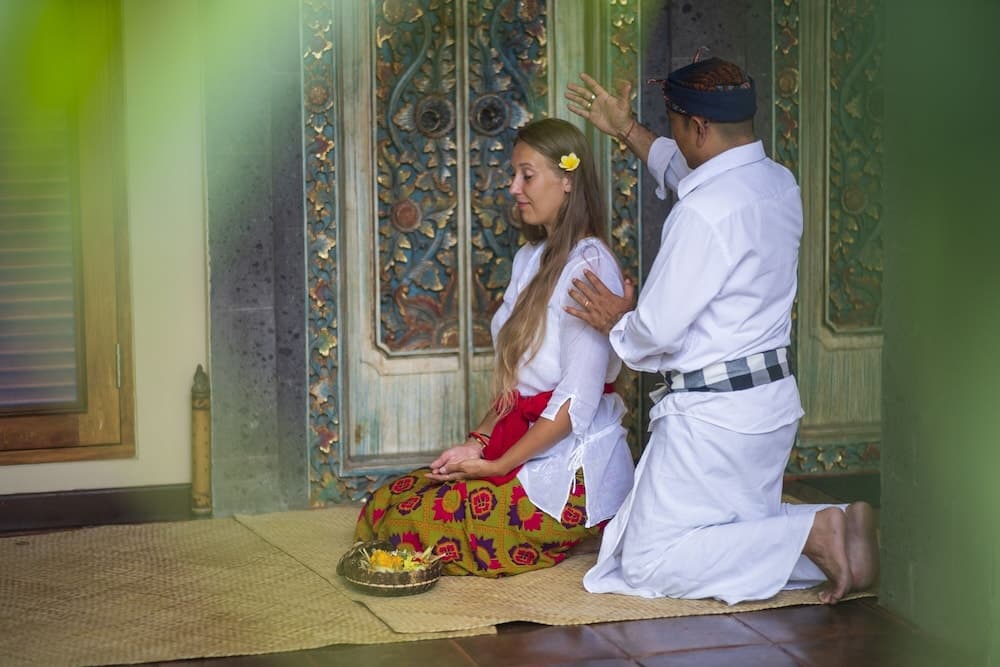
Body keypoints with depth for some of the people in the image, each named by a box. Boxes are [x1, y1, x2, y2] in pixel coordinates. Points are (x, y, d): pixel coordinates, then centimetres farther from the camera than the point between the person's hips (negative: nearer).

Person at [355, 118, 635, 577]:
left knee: (398, 520, -14)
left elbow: (578, 400, -18)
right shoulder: (530, 259, 16)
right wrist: (477, 443, 0)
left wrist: (498, 465, -13)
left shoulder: (588, 265, -14)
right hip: (529, 451, 9)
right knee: (387, 501, -3)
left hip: (572, 473, -9)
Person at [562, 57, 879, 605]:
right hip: (773, 400, 9)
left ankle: (811, 534, -14)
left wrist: (616, 321, 3)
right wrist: (626, 130, 37)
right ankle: (839, 529, -3)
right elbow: (686, 172, 28)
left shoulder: (703, 212, -23)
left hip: (711, 413, -9)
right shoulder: (779, 183, 5)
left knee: (649, 566, -3)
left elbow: (656, 330, -19)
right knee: (743, 530, 22)